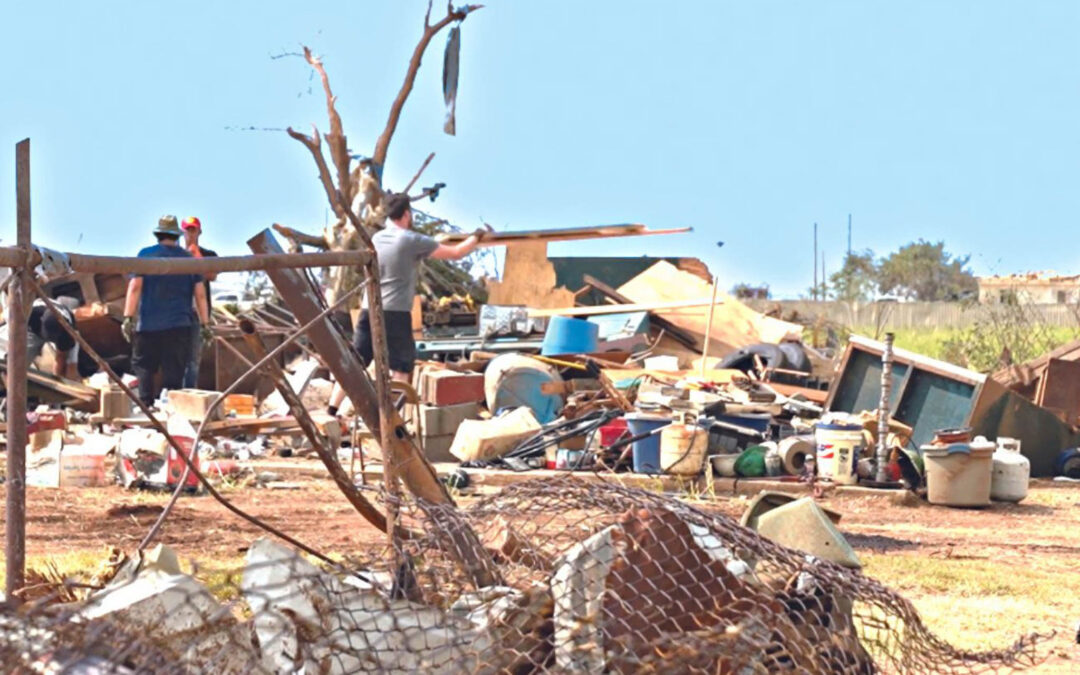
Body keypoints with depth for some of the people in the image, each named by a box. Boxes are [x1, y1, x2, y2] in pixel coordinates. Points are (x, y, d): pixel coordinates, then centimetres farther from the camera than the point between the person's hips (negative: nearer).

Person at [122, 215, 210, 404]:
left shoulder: (146, 255, 2)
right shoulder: (189, 259, 9)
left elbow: (135, 287, -4)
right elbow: (200, 294, 7)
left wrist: (128, 318, -3)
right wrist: (204, 323, 11)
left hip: (148, 325, -2)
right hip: (180, 325, 2)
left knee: (143, 367, 5)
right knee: (174, 372, 3)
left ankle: (146, 404, -8)